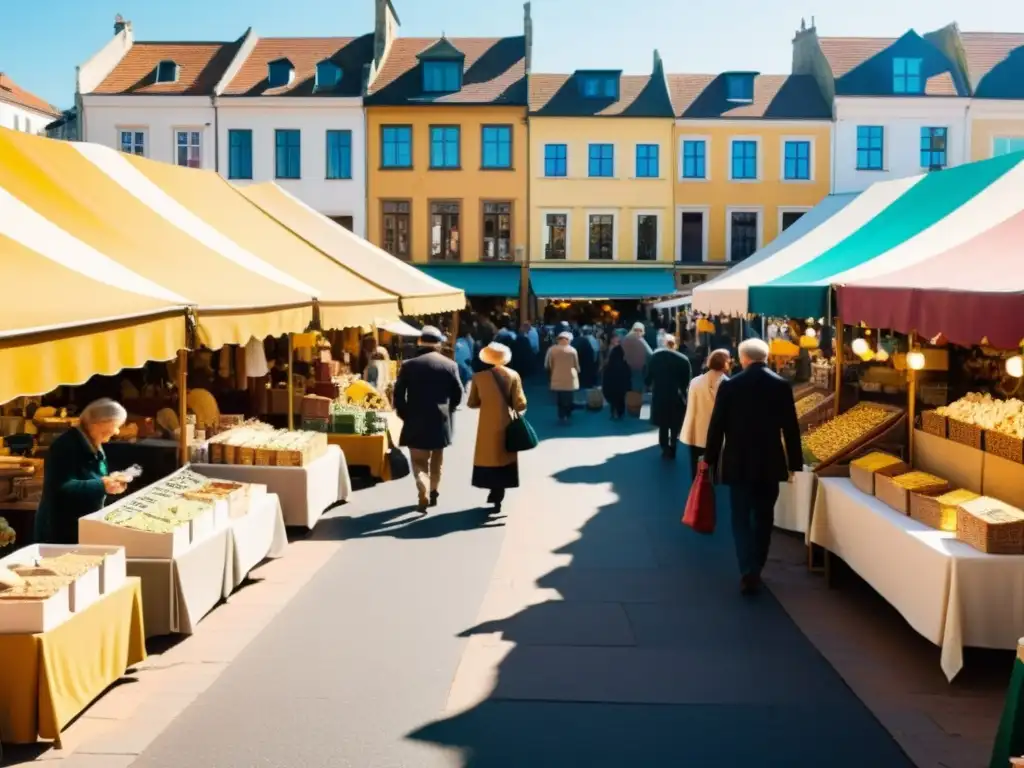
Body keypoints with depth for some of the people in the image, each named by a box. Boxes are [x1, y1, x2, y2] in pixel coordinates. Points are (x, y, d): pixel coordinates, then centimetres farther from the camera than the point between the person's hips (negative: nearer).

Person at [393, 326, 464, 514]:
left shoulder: (409, 365, -6)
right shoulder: (450, 365, -3)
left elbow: (398, 394, -6)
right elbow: (458, 394, 1)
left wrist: (405, 415, 7)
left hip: (416, 421, -2)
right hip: (441, 421, 2)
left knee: (419, 461, 3)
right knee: (436, 459, 20)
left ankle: (424, 493, -17)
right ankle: (434, 493, 28)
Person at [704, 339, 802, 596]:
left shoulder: (729, 386, -7)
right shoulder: (781, 386, -3)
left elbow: (717, 426, -4)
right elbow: (791, 428, -2)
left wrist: (710, 458, 7)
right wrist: (794, 462, 7)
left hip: (738, 463, -2)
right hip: (770, 463, 2)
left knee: (741, 518, 4)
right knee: (763, 518, 15)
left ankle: (748, 571, -10)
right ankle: (755, 569, 24)